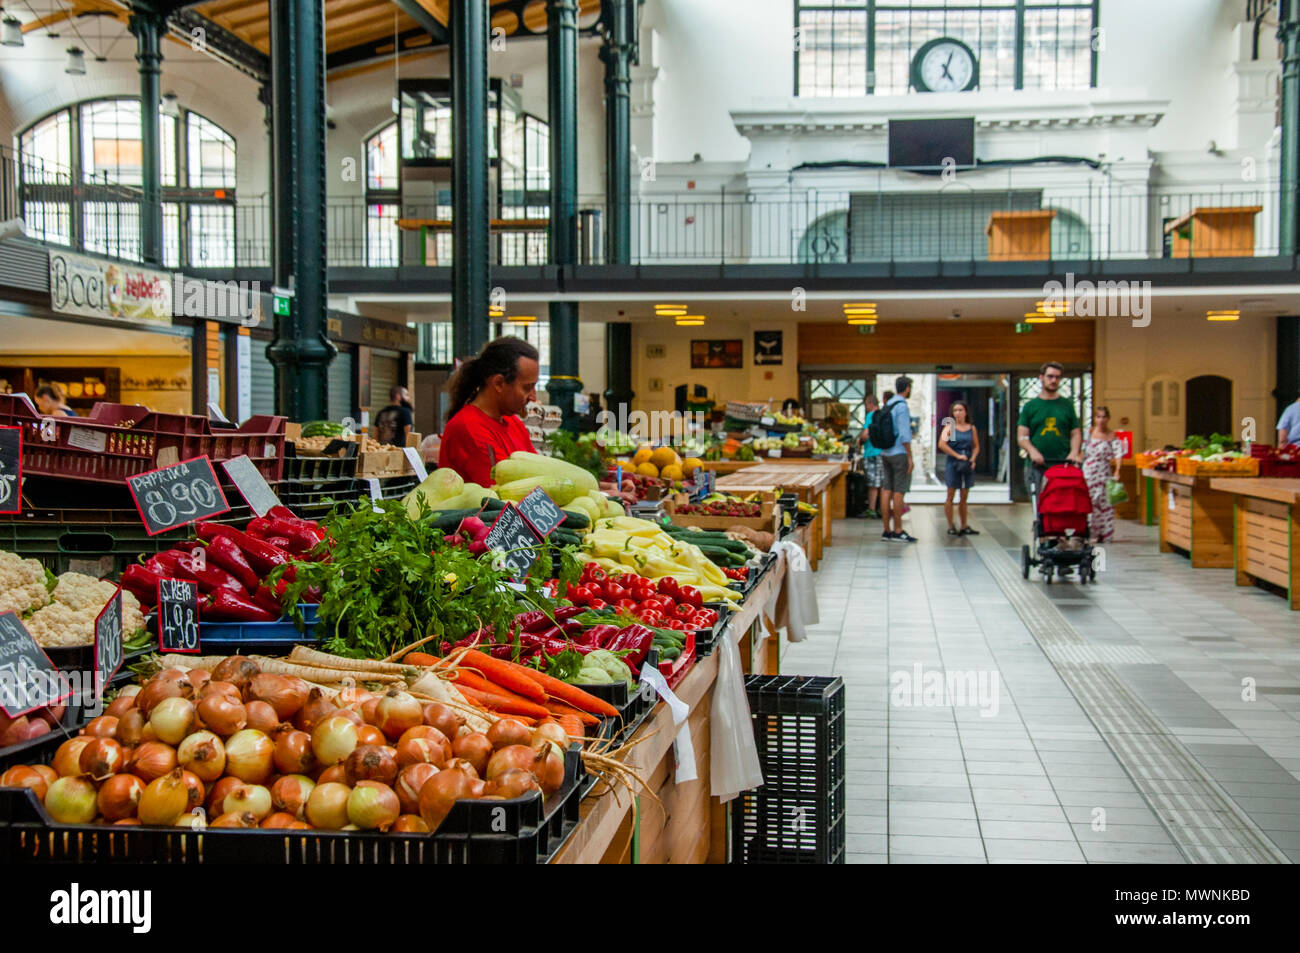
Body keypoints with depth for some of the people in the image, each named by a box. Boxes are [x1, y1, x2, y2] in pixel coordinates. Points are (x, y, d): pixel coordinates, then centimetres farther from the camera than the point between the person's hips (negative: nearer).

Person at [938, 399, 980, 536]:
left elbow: (976, 446, 13)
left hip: (967, 465, 3)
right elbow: (942, 444, -14)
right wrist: (958, 456, -17)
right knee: (951, 496, 0)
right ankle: (951, 527, 5)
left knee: (964, 497, 9)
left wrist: (972, 459, -6)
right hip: (953, 464, -3)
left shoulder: (972, 428, 8)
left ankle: (964, 527, 17)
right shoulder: (949, 427, -2)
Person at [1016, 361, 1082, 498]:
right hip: (1036, 466, -1)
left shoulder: (1067, 404, 14)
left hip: (1064, 464, 1)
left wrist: (1074, 452, -9)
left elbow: (1076, 433, 11)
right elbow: (1021, 436, 4)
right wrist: (1032, 451, -15)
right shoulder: (1030, 406, 11)